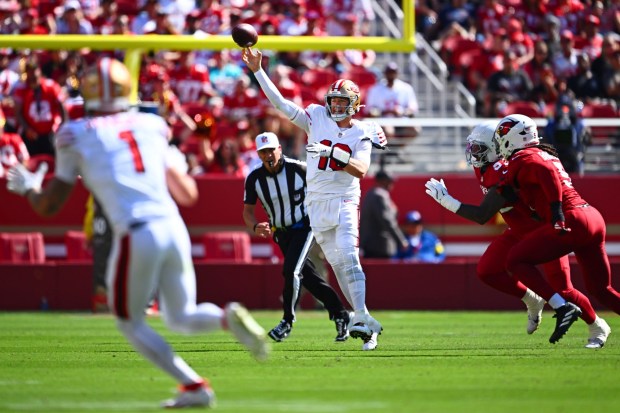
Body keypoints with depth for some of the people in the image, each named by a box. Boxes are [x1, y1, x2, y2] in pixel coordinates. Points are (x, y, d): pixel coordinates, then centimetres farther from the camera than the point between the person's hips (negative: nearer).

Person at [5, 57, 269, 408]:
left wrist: (28, 188, 33)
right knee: (182, 317, 21)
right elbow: (188, 195, 20)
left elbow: (48, 207, 12)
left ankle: (194, 386, 2)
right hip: (174, 229, 4)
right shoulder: (152, 126, 16)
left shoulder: (76, 136, 6)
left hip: (137, 234, -4)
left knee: (130, 323, 15)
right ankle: (228, 317, -12)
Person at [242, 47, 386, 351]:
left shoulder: (362, 133, 0)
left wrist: (337, 156, -27)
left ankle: (362, 317, -24)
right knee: (336, 263, 5)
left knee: (348, 257, -19)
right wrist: (258, 71, -4)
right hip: (317, 202, 3)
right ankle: (367, 324, 11)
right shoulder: (318, 118, 6)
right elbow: (281, 104, 2)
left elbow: (361, 170, -12)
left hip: (345, 202, -3)